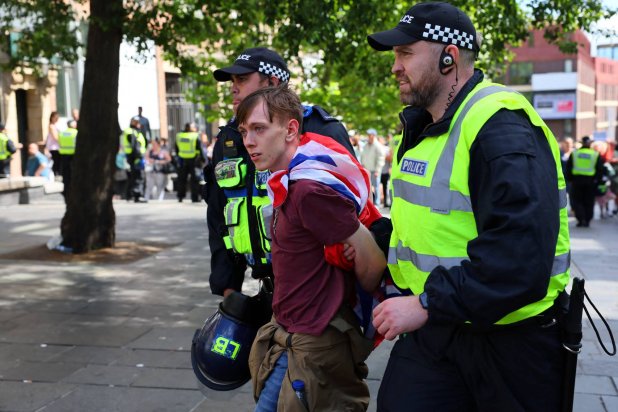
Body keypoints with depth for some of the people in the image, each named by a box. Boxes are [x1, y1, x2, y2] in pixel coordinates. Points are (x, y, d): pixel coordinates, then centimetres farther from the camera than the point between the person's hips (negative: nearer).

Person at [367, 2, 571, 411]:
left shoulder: (501, 128, -21)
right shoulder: (421, 127, 11)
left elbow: (519, 262, -31)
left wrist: (427, 306, -28)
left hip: (510, 340, -7)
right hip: (433, 326, 8)